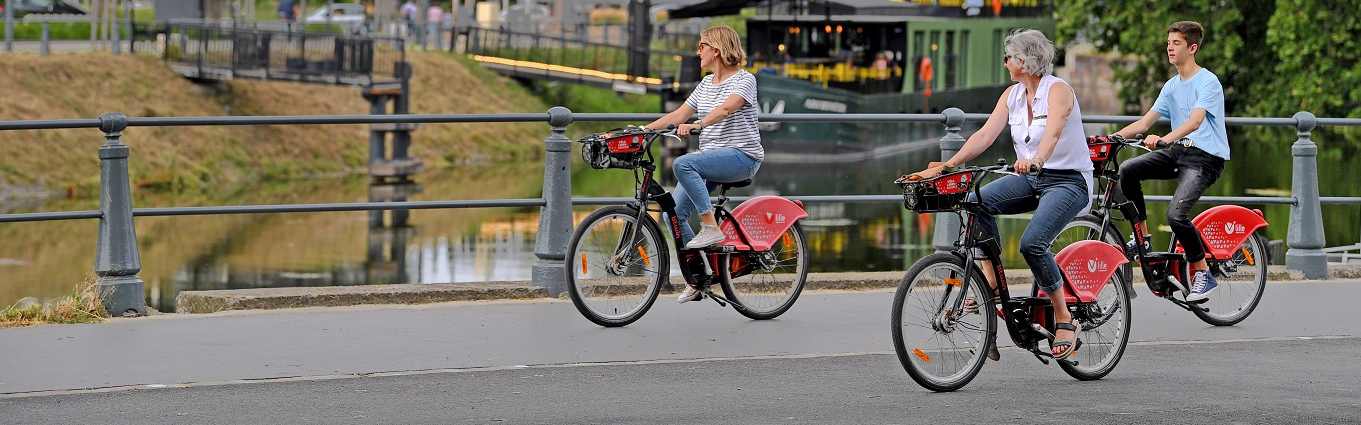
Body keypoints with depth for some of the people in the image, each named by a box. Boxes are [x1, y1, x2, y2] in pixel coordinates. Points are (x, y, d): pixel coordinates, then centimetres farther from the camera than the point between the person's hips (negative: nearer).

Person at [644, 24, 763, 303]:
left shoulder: (744, 79, -7)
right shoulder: (706, 84, 18)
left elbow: (726, 108, -26)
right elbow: (679, 115, 16)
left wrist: (697, 125, -42)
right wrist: (643, 129, 5)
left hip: (742, 156, -8)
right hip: (710, 159, 8)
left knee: (682, 164, -33)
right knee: (674, 213, -7)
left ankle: (711, 227, -25)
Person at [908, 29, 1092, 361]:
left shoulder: (1057, 90, -14)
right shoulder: (1013, 95, 6)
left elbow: (1053, 132, -34)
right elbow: (985, 135, -4)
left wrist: (1036, 160, -55)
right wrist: (947, 165, -17)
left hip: (1069, 181, -7)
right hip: (1032, 179, 7)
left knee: (1032, 243, -28)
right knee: (980, 201, -22)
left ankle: (1065, 321, -12)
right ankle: (991, 282, -14)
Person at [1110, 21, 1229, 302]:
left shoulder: (1208, 82, -11)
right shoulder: (1172, 86, 14)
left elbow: (1195, 121, -27)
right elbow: (1145, 123, 13)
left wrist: (1164, 139, -43)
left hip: (1206, 157, -7)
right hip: (1179, 152, 8)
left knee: (1175, 215, -26)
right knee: (1128, 170, -16)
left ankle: (1203, 275, -8)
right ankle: (1143, 240, -3)